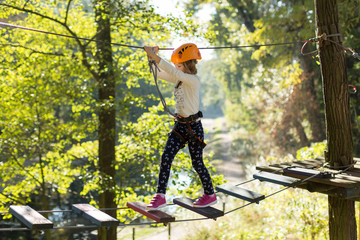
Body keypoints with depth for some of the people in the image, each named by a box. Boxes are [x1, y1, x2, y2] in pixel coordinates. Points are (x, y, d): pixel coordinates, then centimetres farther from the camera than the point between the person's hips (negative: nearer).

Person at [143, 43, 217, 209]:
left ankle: (210, 194, 24)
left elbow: (173, 72, -32)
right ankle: (160, 196, -5)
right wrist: (153, 58, -7)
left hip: (193, 126, -7)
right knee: (166, 157, -6)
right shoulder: (179, 79, 8)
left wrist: (156, 57, -38)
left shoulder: (193, 80, -17)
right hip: (180, 125, 7)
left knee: (197, 162, 5)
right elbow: (159, 74, 10)